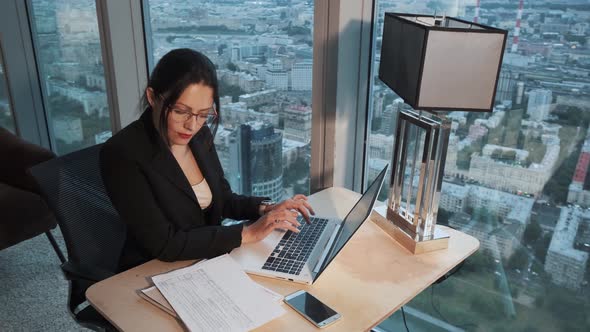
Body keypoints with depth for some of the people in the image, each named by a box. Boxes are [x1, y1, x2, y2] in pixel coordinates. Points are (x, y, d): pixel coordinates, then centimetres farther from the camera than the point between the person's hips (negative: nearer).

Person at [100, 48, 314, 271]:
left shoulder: (201, 135, -1)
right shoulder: (121, 154, -19)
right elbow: (165, 244, -20)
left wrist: (264, 209, -6)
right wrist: (247, 233, -20)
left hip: (209, 263, 5)